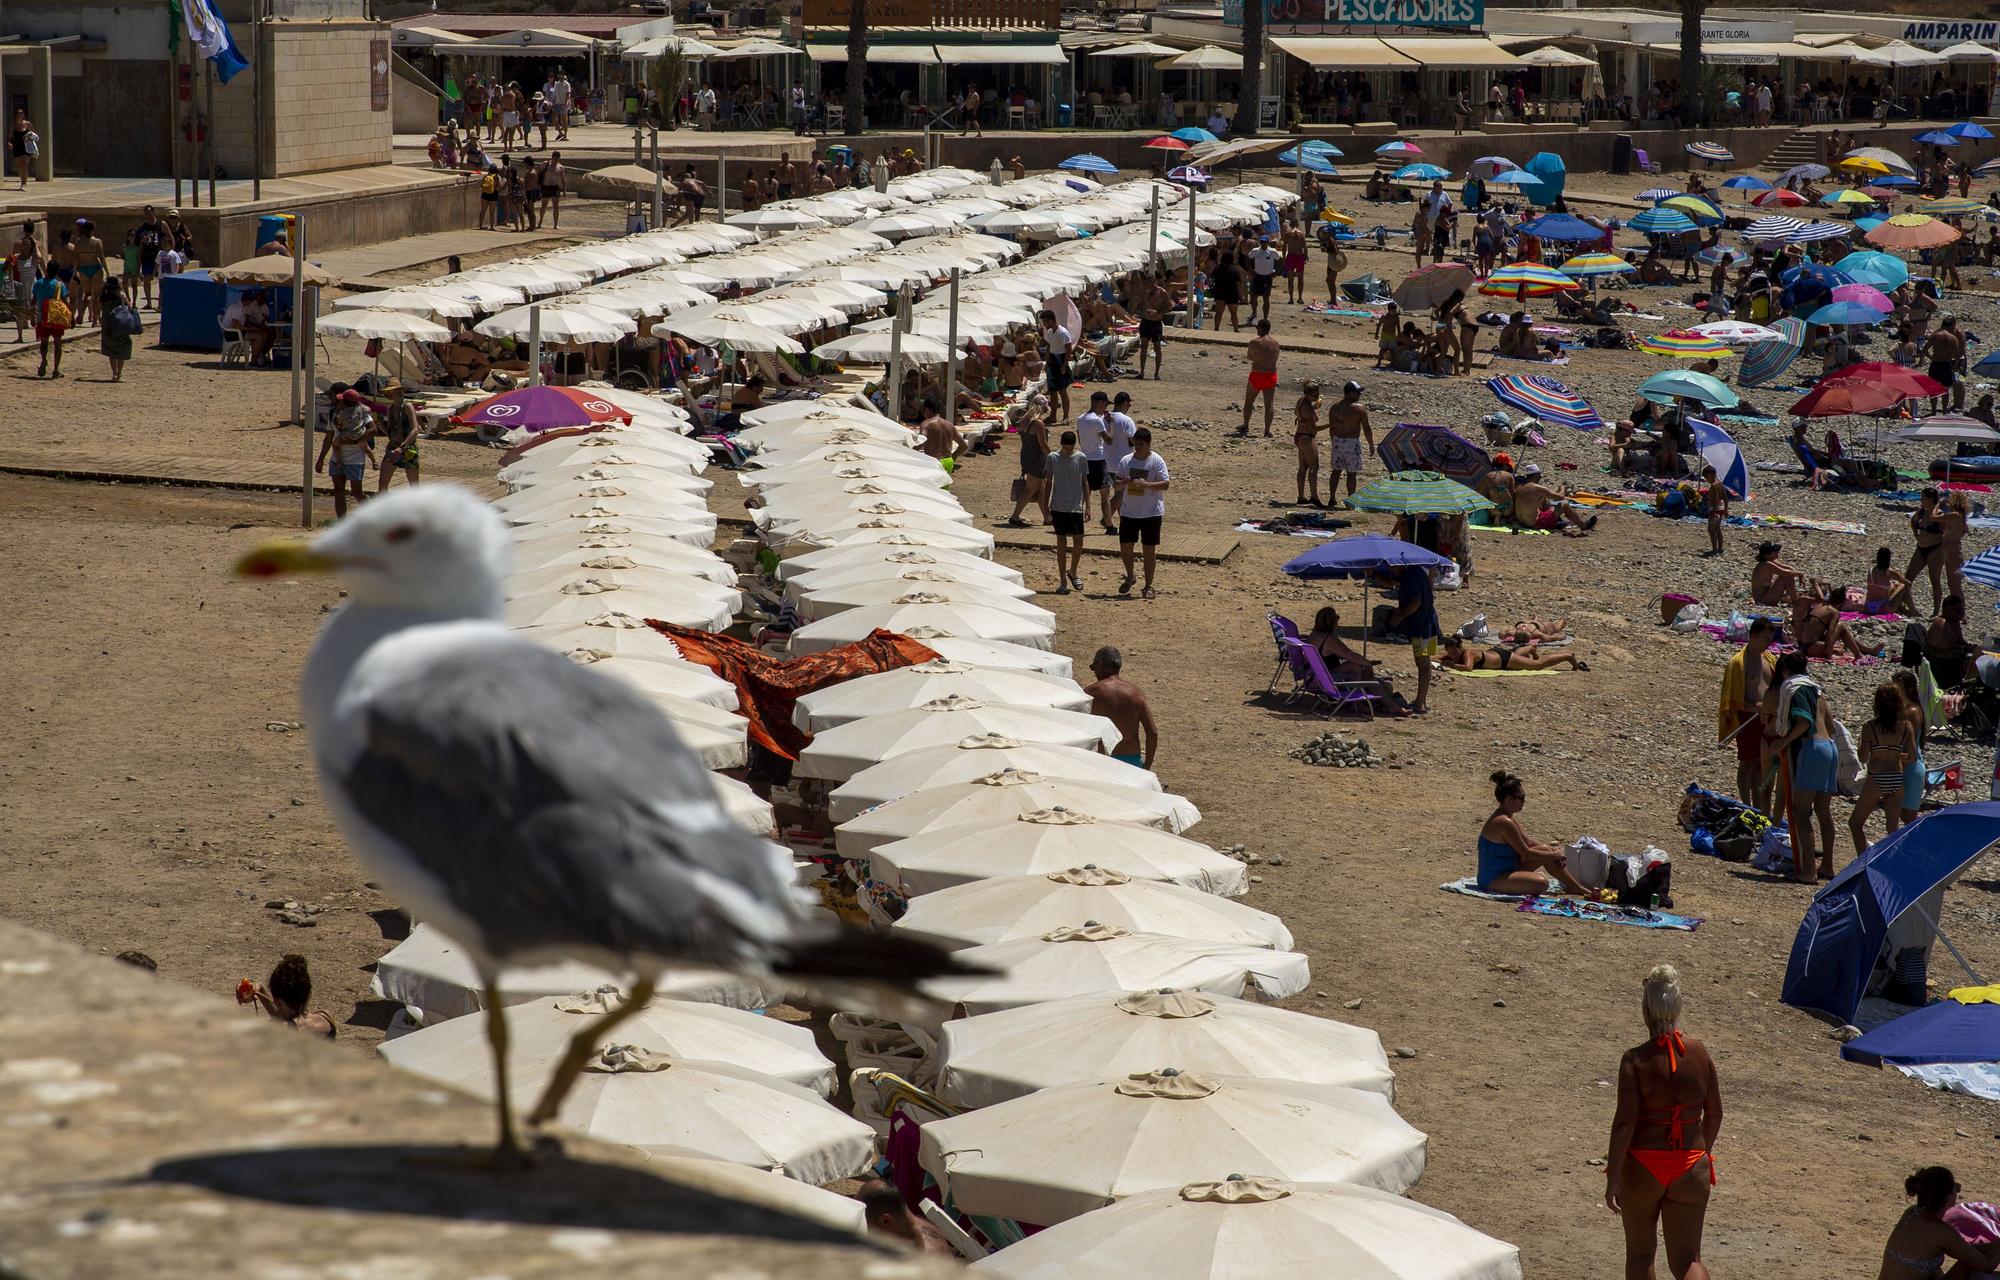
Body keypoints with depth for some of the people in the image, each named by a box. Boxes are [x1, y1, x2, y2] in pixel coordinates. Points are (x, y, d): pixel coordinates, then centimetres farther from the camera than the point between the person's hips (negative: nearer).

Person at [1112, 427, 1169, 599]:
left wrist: (1145, 484, -27)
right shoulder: (1126, 461, 3)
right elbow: (1117, 484, 8)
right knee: (1125, 546, 4)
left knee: (1150, 549, 2)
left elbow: (1165, 483, -15)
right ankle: (1130, 577, 28)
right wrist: (1122, 482, -16)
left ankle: (1148, 586, 11)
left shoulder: (1157, 461, -9)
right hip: (1129, 512, 4)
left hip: (1151, 513, -3)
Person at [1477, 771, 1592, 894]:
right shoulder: (1504, 822, -24)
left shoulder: (1509, 817, 7)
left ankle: (1578, 888, 21)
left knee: (1544, 850, 13)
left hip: (1506, 870, 11)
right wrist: (1554, 855, -6)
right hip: (1493, 879, -11)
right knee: (1541, 883, -31)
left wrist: (1552, 850, 5)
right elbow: (1526, 854, -18)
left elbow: (1528, 841, 17)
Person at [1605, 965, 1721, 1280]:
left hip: (1642, 1168, -2)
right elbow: (1714, 1113, 5)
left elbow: (1625, 1121, -17)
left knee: (1640, 1252, 18)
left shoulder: (1635, 1060, -14)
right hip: (1690, 1169, 2)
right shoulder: (1700, 1053, -3)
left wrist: (1612, 1178, -13)